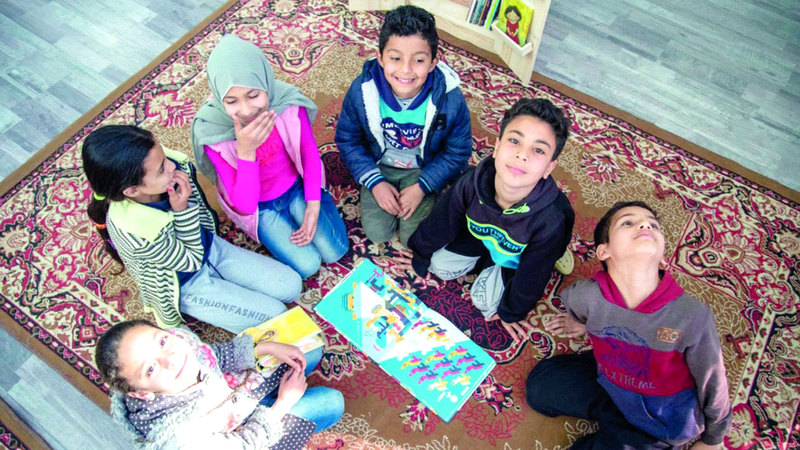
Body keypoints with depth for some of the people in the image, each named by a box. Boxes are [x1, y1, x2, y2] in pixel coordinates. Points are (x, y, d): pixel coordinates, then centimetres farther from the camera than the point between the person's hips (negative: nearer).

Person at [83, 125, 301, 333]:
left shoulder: (176, 164, -23)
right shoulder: (132, 229, -39)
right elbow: (191, 261, -23)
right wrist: (181, 209, -33)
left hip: (210, 247, 5)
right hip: (185, 287, -5)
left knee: (291, 285, 2)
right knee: (275, 316, -7)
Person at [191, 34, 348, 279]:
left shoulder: (287, 101, -28)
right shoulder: (212, 133, -30)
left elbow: (309, 152, -8)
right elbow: (244, 206, -29)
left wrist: (313, 206, -14)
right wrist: (246, 152, -44)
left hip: (296, 187, 2)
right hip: (259, 206, -1)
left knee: (335, 251, -3)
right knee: (307, 265, -8)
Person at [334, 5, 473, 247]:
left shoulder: (449, 98, -26)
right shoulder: (362, 90, -24)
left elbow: (457, 152, -12)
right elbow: (347, 140, -9)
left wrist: (422, 187, -18)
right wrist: (374, 182, -17)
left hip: (422, 170, -1)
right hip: (379, 166, 1)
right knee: (376, 232, -7)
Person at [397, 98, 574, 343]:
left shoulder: (551, 219, -42)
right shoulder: (471, 183, -36)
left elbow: (532, 276, -23)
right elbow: (440, 224, -15)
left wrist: (511, 312, -6)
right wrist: (420, 257, 3)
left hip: (518, 256, -2)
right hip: (480, 235, 3)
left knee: (485, 301, -3)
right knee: (441, 267, 1)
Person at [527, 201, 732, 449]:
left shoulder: (693, 317, -33)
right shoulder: (587, 296, -27)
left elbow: (712, 386, -14)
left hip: (660, 417, -3)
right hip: (608, 381, 4)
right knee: (539, 384, 5)